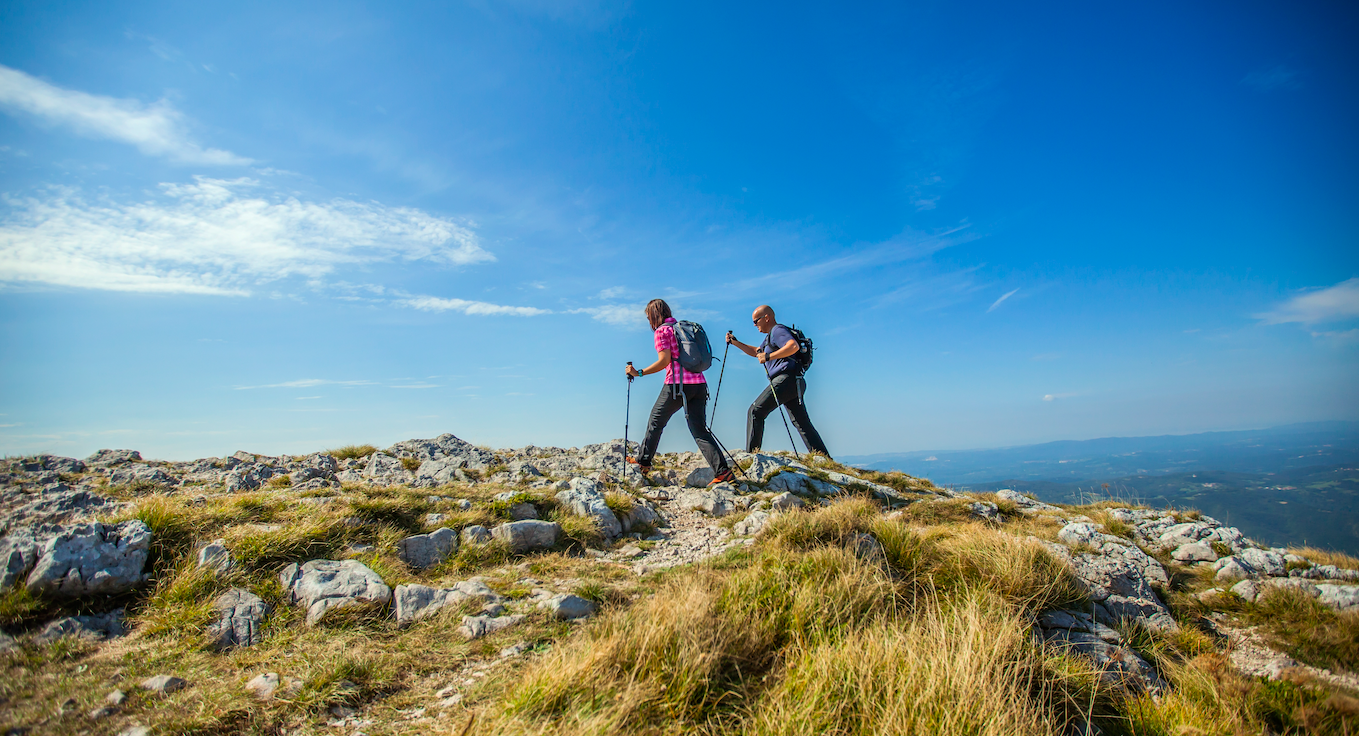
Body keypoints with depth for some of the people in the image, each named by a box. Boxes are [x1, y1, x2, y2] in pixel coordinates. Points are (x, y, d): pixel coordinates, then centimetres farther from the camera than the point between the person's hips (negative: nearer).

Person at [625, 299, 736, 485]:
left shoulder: (662, 330, -1)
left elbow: (665, 360, -12)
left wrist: (639, 373, -7)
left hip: (677, 384, -6)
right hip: (699, 384, 6)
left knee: (656, 421, 13)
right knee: (700, 430, 4)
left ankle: (643, 461, 25)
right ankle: (722, 470, -7)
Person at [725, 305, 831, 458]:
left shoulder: (778, 330, -5)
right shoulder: (771, 335, 27)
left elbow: (794, 346, -24)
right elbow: (756, 352, 39)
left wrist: (768, 356, -23)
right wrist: (735, 342, 30)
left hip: (785, 379, -10)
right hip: (794, 383, 10)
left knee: (755, 412, -7)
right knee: (803, 424, 7)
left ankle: (750, 454, -7)